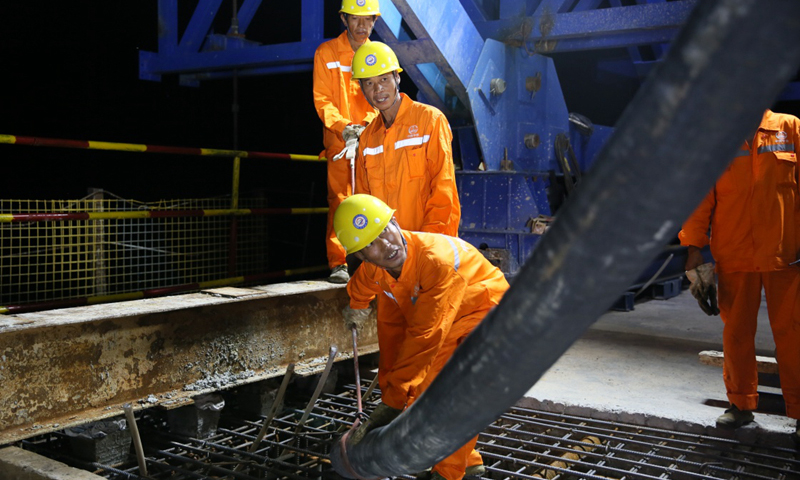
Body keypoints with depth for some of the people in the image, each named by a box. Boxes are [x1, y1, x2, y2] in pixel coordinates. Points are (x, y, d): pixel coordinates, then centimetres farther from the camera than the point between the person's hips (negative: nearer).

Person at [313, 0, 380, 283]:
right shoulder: (326, 53, 5)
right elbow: (322, 99, -1)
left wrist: (365, 126, -13)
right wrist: (342, 126, -16)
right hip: (339, 140, -2)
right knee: (339, 199, -7)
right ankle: (337, 263, -3)